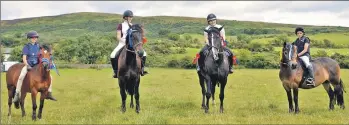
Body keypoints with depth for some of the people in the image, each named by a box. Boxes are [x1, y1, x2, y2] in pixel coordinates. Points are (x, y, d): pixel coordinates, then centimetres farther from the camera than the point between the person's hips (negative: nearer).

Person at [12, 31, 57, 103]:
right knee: (21, 77, -32)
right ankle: (17, 95, -25)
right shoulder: (27, 47, 0)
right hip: (28, 65, -4)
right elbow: (24, 58, -6)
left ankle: (49, 94, 6)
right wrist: (27, 66, -20)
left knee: (50, 77, -6)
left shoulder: (38, 46, 10)